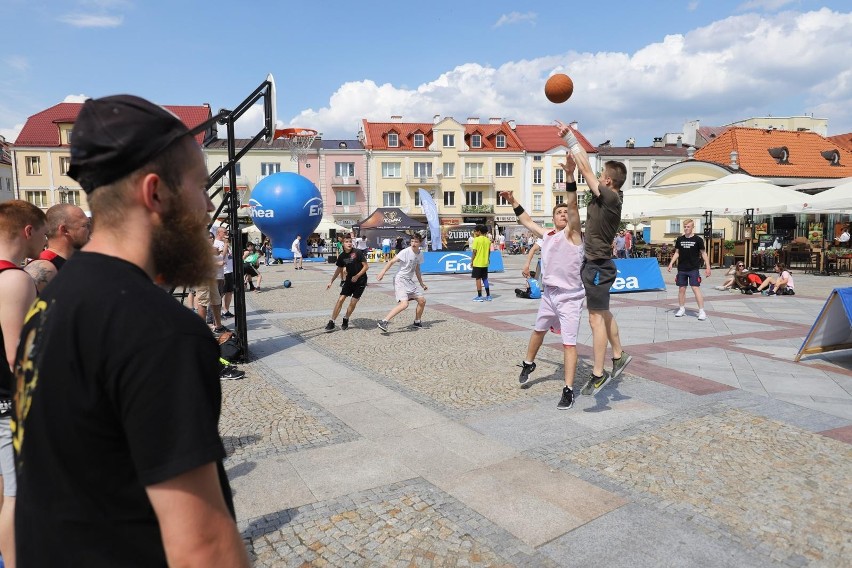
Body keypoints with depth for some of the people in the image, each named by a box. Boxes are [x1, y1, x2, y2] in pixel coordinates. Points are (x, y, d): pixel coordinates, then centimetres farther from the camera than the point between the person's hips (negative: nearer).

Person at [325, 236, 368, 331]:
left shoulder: (358, 252, -15)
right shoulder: (342, 256, -1)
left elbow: (365, 266, -12)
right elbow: (339, 269, 14)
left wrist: (357, 276, -22)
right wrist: (331, 282, 15)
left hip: (360, 281, -4)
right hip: (349, 280, 4)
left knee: (353, 302, -3)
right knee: (341, 299, -5)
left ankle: (345, 320, 21)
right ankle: (332, 322, 1)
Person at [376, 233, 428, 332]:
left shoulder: (420, 254, 8)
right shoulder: (405, 252, -15)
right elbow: (392, 261, -19)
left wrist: (422, 284, 25)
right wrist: (383, 272, -32)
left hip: (409, 281, 8)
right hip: (400, 280, -8)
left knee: (422, 300, 10)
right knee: (404, 304, -24)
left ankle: (417, 322, 31)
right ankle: (383, 322, -23)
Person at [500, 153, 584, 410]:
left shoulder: (572, 233, -10)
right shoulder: (546, 234, 7)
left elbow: (573, 206, -27)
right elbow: (527, 221, 24)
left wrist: (570, 175, -38)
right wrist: (513, 202, 23)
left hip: (569, 297, -7)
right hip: (548, 293, 7)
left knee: (569, 343, -7)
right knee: (538, 331, 24)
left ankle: (568, 391, 0)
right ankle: (528, 363, 49)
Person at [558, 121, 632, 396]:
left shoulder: (609, 198, -20)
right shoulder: (609, 197, 4)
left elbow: (585, 168, -19)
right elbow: (587, 168, 10)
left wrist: (570, 137, -12)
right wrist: (570, 138, 10)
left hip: (597, 266, -10)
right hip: (596, 263, 10)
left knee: (597, 318, -4)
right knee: (603, 313, 22)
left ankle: (598, 374, 3)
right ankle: (619, 356, 35)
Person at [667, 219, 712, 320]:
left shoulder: (698, 239, -3)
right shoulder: (679, 239, 6)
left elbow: (703, 253, 1)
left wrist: (707, 267, -3)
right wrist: (671, 263, 4)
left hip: (693, 269, -4)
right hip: (681, 269, 4)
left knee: (696, 288, -9)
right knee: (681, 289, 8)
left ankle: (702, 311, -4)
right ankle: (681, 309, 21)